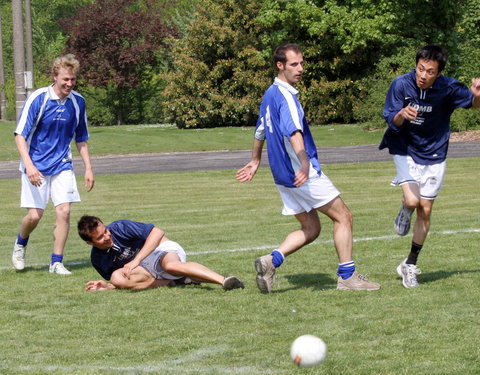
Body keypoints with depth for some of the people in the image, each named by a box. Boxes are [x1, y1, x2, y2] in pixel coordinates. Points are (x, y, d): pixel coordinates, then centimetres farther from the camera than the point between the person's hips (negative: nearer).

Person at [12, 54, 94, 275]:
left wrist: (88, 168, 10)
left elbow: (81, 139, 14)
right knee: (34, 215, -6)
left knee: (64, 211, -10)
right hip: (36, 166, -3)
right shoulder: (38, 99, -14)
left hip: (62, 165, 3)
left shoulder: (78, 102, 1)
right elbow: (20, 135, -14)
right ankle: (20, 244, 27)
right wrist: (28, 165, -26)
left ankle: (56, 262, 1)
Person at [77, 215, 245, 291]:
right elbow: (116, 282, 13)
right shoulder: (98, 260, 1)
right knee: (117, 277, -25)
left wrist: (136, 260, -28)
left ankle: (224, 280, -54)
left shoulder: (120, 228, -14)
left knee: (171, 266, -40)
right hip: (145, 269, 5)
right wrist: (106, 286, -10)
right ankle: (178, 280, -21)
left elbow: (157, 232, -21)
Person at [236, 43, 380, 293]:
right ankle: (347, 276, 1)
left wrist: (255, 162, 41)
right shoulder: (285, 96, -16)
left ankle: (271, 261, -4)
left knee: (310, 229, 13)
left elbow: (260, 131, 27)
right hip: (304, 175, -9)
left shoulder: (270, 95, 14)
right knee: (343, 217, 0)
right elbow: (293, 132, -32)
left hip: (284, 177, 9)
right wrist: (305, 163, -45)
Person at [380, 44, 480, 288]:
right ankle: (404, 211, 17)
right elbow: (391, 122, -13)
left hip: (434, 156, 1)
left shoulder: (448, 88, -17)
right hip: (405, 151, -1)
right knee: (412, 201, -22)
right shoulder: (401, 85, -18)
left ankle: (410, 265, 21)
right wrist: (401, 115, -37)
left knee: (425, 211, 5)